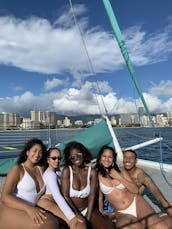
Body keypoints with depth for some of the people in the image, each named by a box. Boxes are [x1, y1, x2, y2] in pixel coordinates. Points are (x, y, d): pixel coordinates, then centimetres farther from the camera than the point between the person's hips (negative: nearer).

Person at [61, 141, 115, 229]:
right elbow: (65, 196, -11)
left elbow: (92, 196, -6)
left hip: (87, 208, 2)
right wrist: (78, 214, -12)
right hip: (70, 210, -1)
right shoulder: (67, 170, -12)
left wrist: (88, 218, -11)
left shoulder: (92, 171, -6)